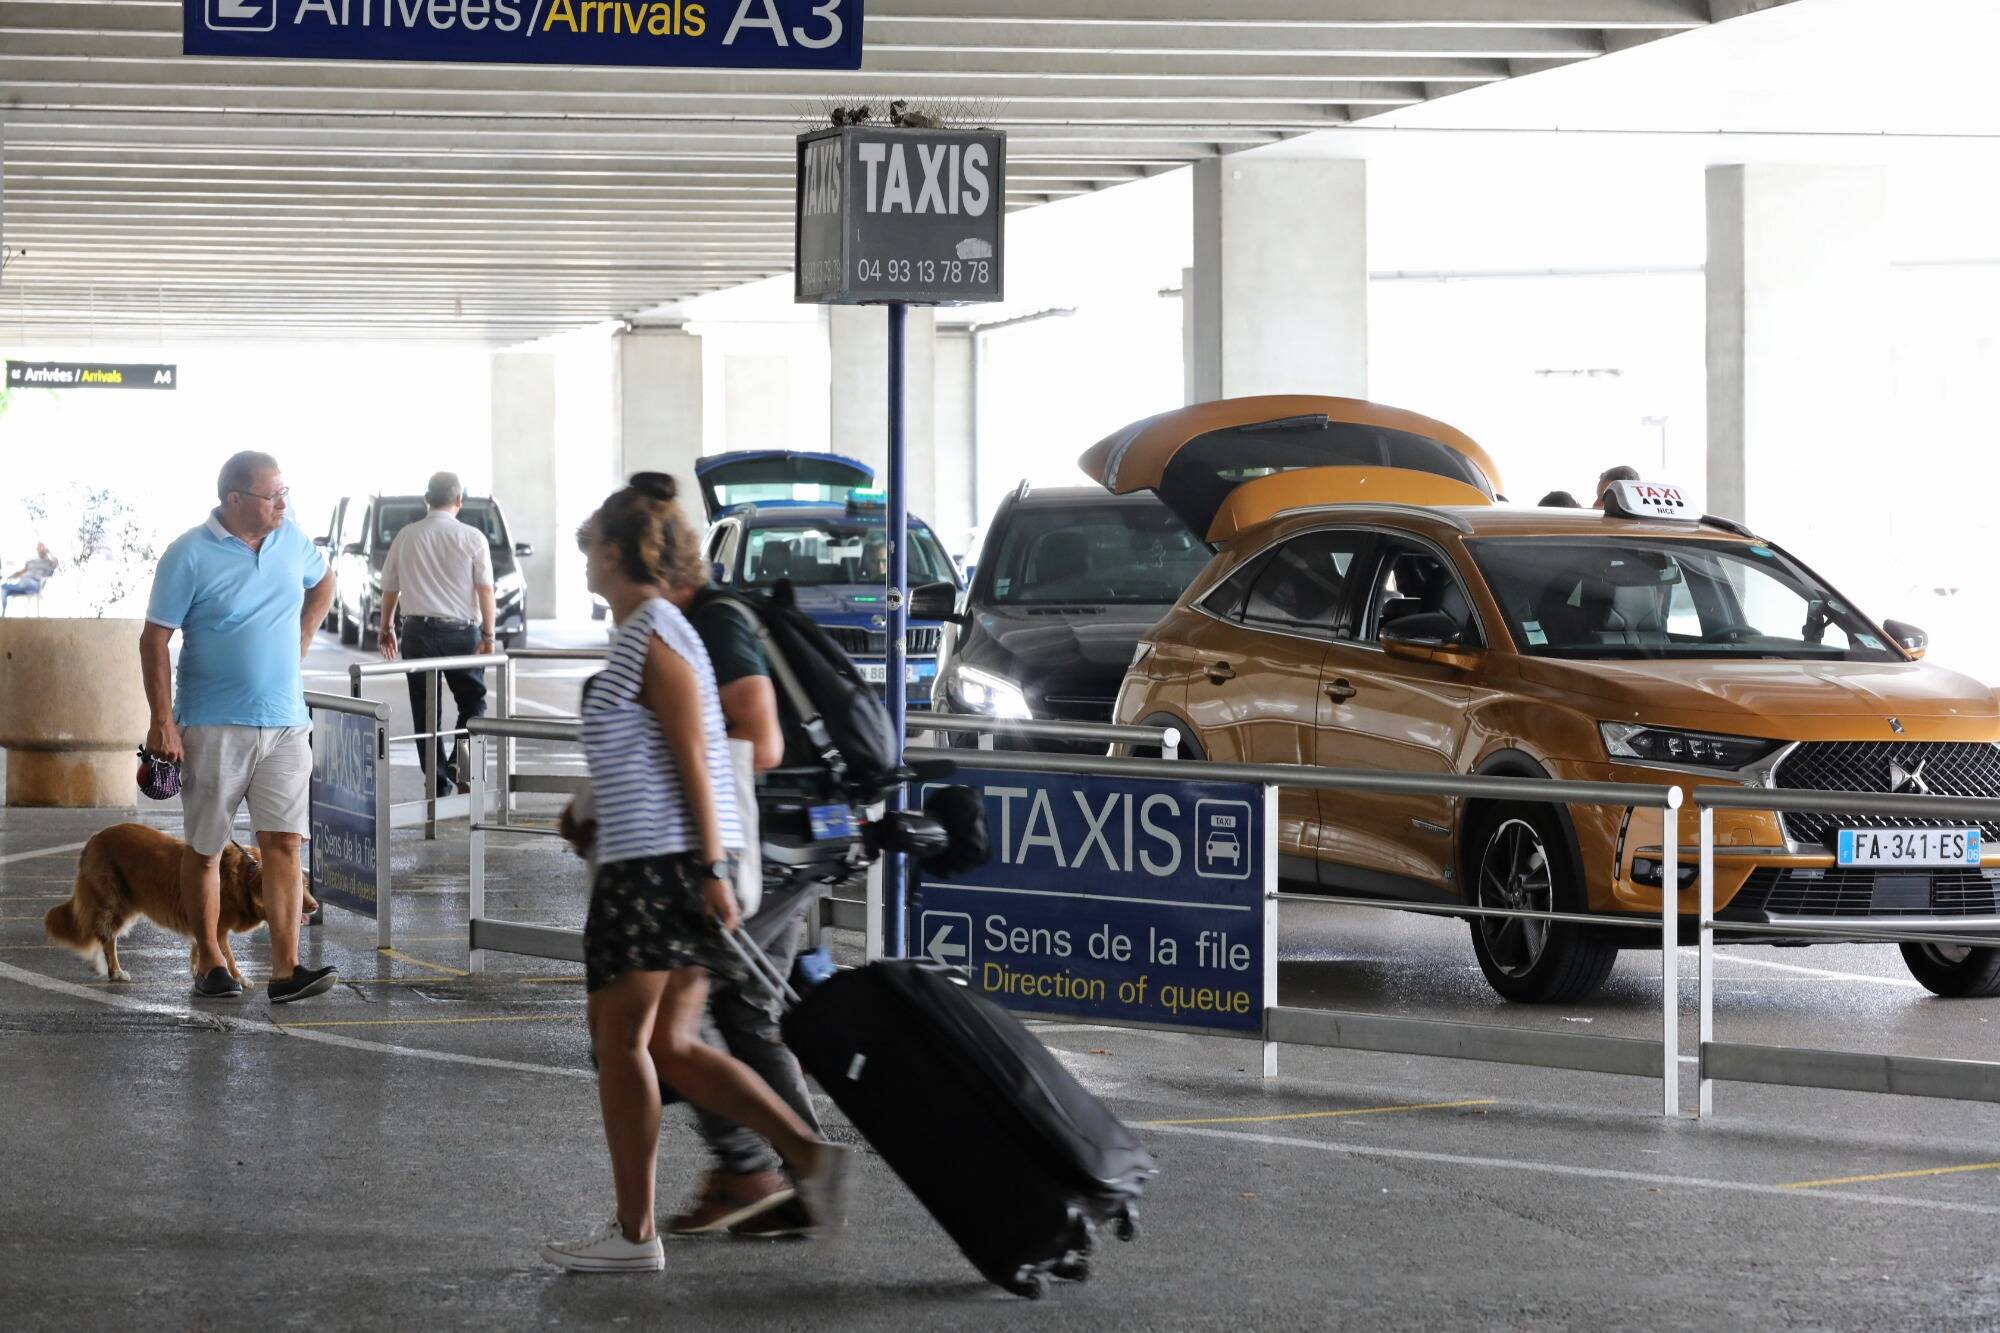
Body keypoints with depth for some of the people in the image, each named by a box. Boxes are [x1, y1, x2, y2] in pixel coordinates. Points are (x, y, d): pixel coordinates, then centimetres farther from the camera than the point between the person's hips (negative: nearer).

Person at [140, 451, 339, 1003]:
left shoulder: (290, 538, 6)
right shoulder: (189, 556, -10)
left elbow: (322, 581, 28)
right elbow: (154, 640, -9)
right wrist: (163, 722, -15)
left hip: (284, 721, 4)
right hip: (214, 725, -4)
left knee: (284, 842, -6)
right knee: (205, 848, 6)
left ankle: (286, 971, -10)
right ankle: (209, 963, 19)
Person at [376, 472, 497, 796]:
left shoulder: (405, 537, 4)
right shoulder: (471, 538, -3)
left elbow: (389, 589, 12)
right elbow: (485, 590, -8)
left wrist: (386, 629, 24)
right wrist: (488, 635, -4)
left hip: (417, 630, 2)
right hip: (461, 630, -2)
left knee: (425, 710, 8)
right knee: (472, 700, 12)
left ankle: (438, 785, 8)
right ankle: (461, 754, -14)